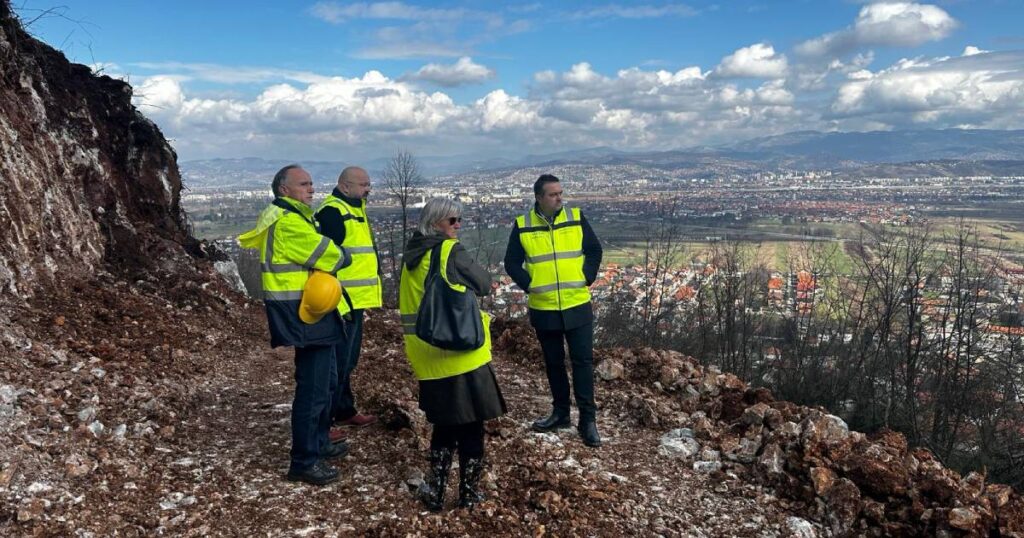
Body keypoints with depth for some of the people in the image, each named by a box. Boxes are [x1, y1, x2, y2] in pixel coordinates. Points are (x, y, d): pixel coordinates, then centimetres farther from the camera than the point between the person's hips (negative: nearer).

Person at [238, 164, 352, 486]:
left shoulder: (292, 217, 17)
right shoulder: (288, 222, -18)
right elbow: (333, 257, -18)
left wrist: (329, 261, -5)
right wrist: (341, 257, 3)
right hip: (305, 314, -11)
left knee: (325, 381, 22)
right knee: (312, 388, -5)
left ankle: (318, 443, 36)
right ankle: (304, 462, 4)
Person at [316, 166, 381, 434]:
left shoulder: (355, 209, 18)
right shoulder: (332, 212, -15)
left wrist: (366, 294, 26)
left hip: (355, 300, 11)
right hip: (341, 301, -11)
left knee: (348, 361, 19)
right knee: (336, 362, -7)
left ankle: (345, 411, 32)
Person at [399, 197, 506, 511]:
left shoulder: (411, 256, 11)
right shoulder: (451, 251, -10)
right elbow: (484, 285, -6)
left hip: (427, 355, 7)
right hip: (460, 352, -7)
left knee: (444, 423, 20)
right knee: (470, 425, 6)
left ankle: (435, 490, 21)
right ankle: (469, 493, 14)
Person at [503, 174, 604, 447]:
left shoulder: (576, 218, -1)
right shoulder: (522, 225, -3)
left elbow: (594, 250, 6)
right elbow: (511, 262, 4)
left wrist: (586, 279, -4)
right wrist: (528, 285, -7)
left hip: (577, 305, -1)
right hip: (544, 309, 1)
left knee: (583, 361, -2)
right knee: (553, 363, 12)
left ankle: (588, 419, 5)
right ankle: (560, 413, 27)